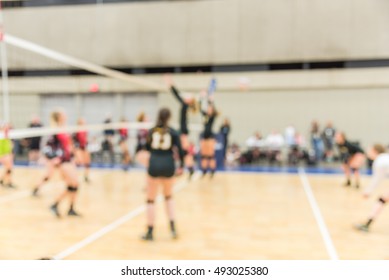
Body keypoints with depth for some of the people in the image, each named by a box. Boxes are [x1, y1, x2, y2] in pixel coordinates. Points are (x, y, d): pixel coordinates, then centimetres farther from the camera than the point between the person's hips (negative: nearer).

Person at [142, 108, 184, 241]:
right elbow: (180, 150, -4)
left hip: (154, 166, -1)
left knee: (151, 200, 8)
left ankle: (150, 232, 11)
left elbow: (148, 148, 12)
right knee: (168, 196, 21)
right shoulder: (173, 132, 2)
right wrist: (181, 166, 3)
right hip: (168, 166, 1)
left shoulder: (151, 131, 5)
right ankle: (172, 227, 13)